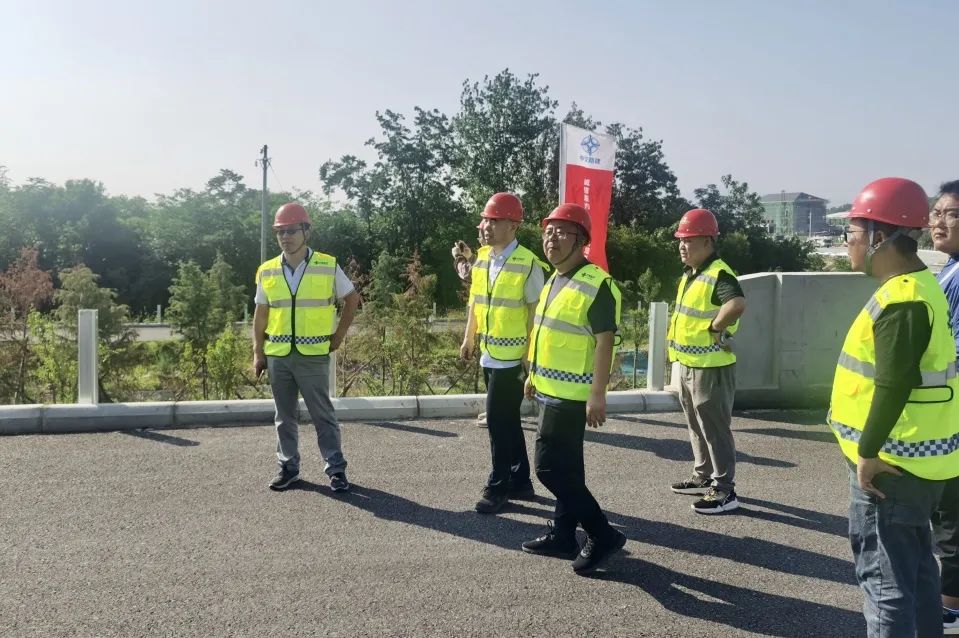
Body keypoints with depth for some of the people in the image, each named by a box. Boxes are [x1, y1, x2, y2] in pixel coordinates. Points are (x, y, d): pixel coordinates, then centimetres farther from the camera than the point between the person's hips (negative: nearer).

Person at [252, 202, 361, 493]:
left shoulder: (328, 266, -3)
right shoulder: (266, 271, 5)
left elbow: (352, 299, 7)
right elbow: (260, 315, 10)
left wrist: (338, 336, 3)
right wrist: (258, 353, 7)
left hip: (313, 355, -3)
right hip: (277, 356, 3)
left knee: (322, 414, 2)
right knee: (284, 416, 12)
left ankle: (336, 469, 10)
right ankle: (288, 467, 23)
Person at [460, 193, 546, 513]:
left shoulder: (528, 264, -14)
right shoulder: (482, 258, 7)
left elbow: (535, 312, -13)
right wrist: (469, 338, 18)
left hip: (512, 357, -7)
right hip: (489, 355, 7)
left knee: (499, 421, -4)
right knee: (508, 420, 15)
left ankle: (498, 487, 10)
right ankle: (520, 481, 28)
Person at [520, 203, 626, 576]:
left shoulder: (596, 285, -17)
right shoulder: (554, 280, 12)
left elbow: (604, 341, -21)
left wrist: (598, 395, -25)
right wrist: (534, 375, 23)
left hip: (571, 393, -9)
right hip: (551, 389, 9)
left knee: (550, 467, -9)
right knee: (564, 467, 16)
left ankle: (602, 535, 2)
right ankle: (563, 535, 26)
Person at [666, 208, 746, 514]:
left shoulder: (718, 274, -20)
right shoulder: (690, 275, 11)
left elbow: (737, 304, -39)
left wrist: (715, 328, -25)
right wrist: (678, 339, 12)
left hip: (710, 367, -10)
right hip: (687, 364, 10)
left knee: (714, 428, -2)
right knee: (697, 426, 20)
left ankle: (724, 490, 8)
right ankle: (704, 477, 33)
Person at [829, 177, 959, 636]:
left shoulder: (901, 299, -22)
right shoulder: (916, 287, 11)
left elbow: (892, 386, -25)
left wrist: (868, 453, -18)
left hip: (892, 462, -10)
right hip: (914, 456, 10)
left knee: (884, 572, -1)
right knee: (913, 563, 20)